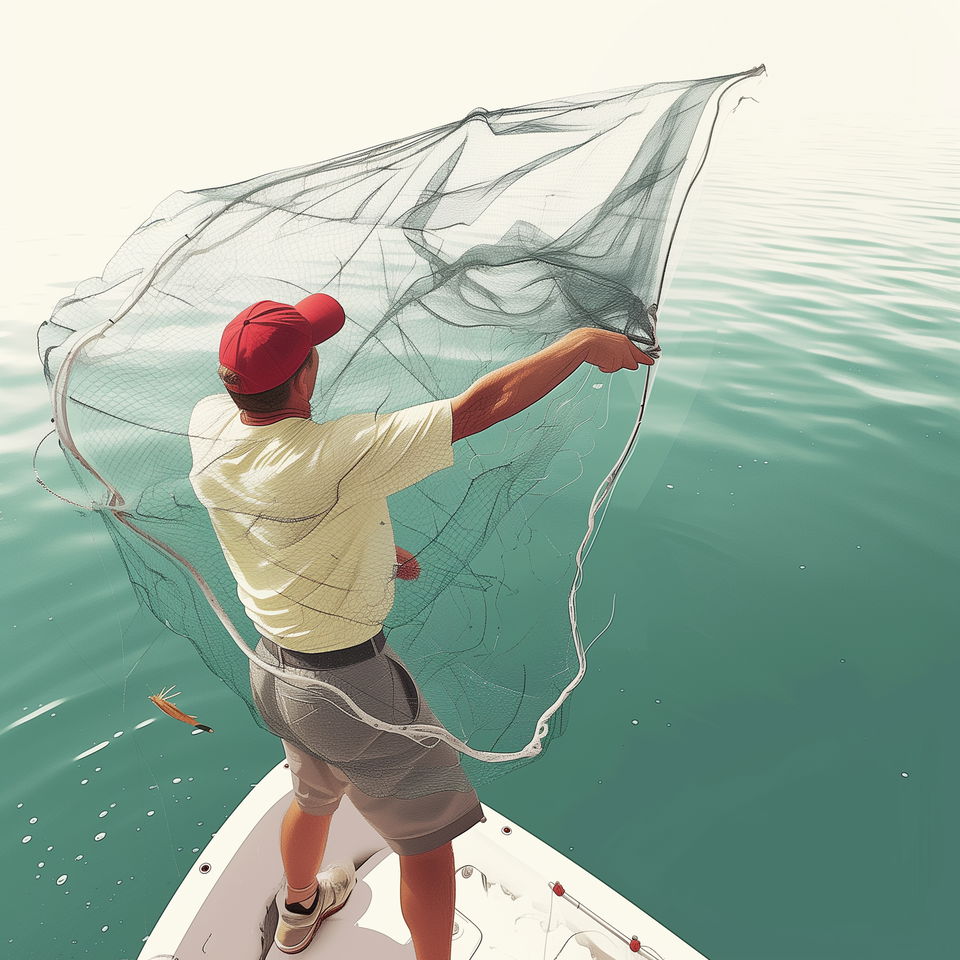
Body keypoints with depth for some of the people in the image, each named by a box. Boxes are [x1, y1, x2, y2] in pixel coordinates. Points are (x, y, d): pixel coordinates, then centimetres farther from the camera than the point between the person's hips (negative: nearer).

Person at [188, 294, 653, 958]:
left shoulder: (208, 425, -9)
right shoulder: (333, 456, -33)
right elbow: (483, 406, -31)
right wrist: (584, 342, -17)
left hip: (272, 670, 9)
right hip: (349, 687, -8)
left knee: (315, 797, 36)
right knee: (427, 839, 15)